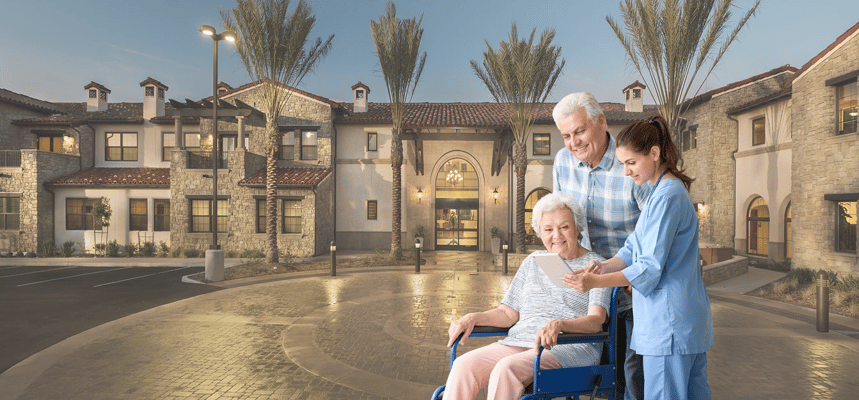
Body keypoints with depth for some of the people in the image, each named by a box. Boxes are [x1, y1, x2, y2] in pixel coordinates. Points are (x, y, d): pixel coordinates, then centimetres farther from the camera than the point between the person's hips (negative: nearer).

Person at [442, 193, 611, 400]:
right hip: (519, 342, 5)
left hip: (571, 347, -4)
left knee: (507, 368, -33)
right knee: (463, 365, -22)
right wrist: (473, 318, -1)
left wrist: (559, 325, -30)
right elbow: (508, 313, 17)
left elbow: (596, 320, -9)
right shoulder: (533, 261, 20)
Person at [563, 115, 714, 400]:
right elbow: (634, 250, 11)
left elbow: (651, 268, -20)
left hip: (670, 320, -10)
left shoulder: (667, 195, -18)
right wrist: (604, 265, -4)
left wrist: (597, 282, -22)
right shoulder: (668, 191, 14)